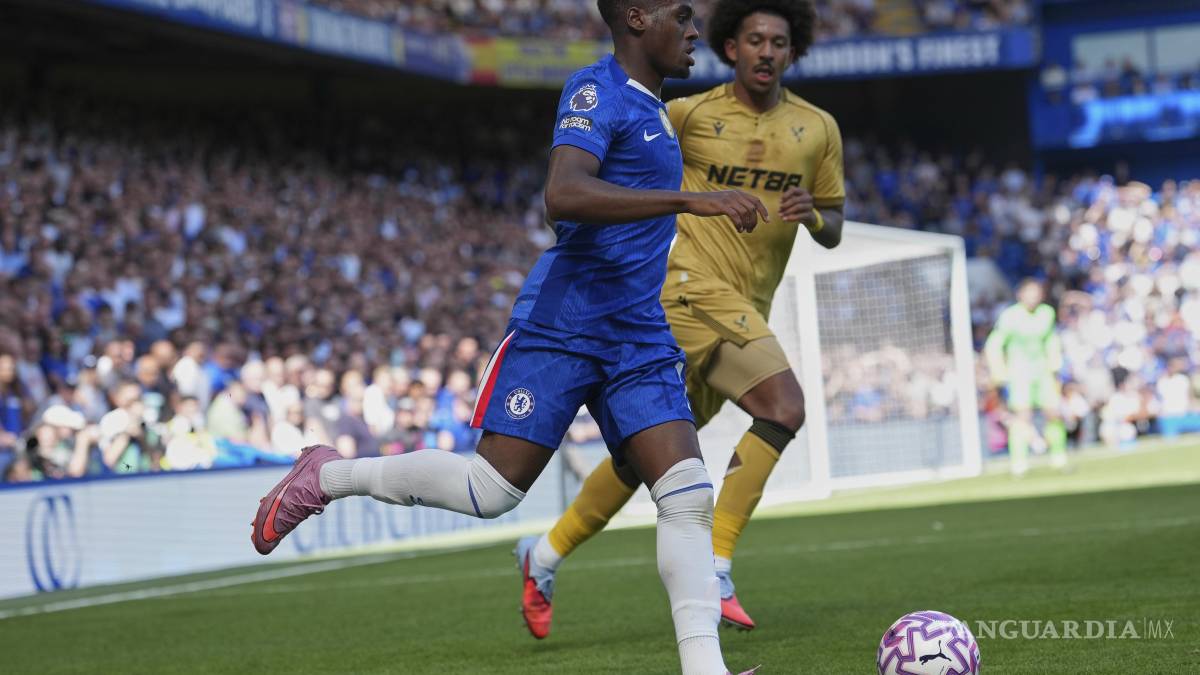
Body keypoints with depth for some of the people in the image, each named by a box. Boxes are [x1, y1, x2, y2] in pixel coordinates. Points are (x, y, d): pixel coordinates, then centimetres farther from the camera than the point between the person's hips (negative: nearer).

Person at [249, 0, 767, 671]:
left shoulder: (654, 108, 17)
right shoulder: (596, 90, -12)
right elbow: (564, 195, -30)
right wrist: (689, 200, -33)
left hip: (639, 339, 8)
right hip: (561, 325, -8)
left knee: (688, 491, -8)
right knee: (491, 491, -7)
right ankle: (326, 476, 12)